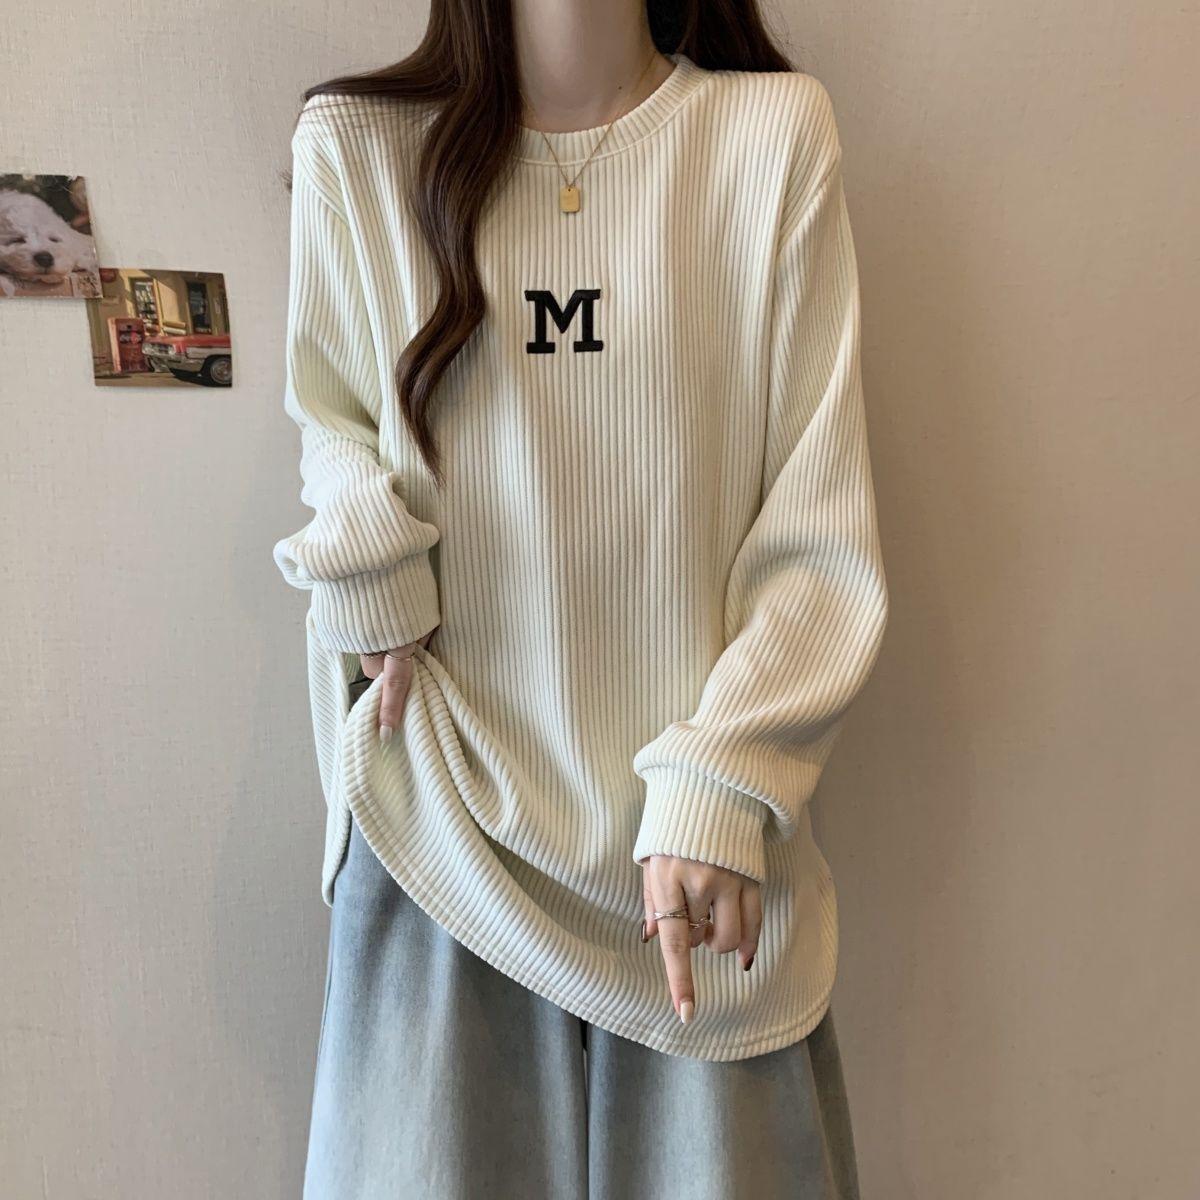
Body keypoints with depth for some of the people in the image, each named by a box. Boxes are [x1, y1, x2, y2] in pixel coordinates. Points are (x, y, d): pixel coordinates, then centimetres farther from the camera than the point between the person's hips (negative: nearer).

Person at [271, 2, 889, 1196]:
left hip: (703, 827, 0)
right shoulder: (351, 144, 2)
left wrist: (719, 788, -11)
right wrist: (366, 580, -4)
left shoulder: (776, 128, -2)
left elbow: (821, 529, -4)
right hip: (444, 821, 1)